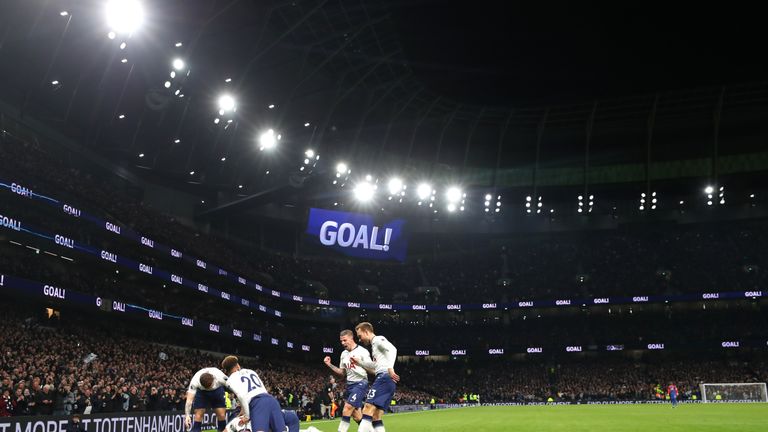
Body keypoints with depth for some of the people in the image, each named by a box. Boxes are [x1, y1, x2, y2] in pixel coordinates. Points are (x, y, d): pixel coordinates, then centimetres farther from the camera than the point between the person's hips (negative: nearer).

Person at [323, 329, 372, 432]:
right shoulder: (343, 354, 10)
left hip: (360, 383, -7)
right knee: (356, 415, 8)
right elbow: (342, 373, 16)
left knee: (347, 409, -17)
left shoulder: (362, 351, -11)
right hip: (350, 384, 7)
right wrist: (329, 365, 5)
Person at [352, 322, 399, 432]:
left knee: (368, 410, -17)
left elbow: (392, 349, -20)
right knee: (376, 417, 7)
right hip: (384, 379, 10)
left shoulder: (378, 339, -1)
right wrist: (359, 362, 34)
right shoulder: (374, 344, 28)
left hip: (384, 377, -10)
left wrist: (390, 368, -32)